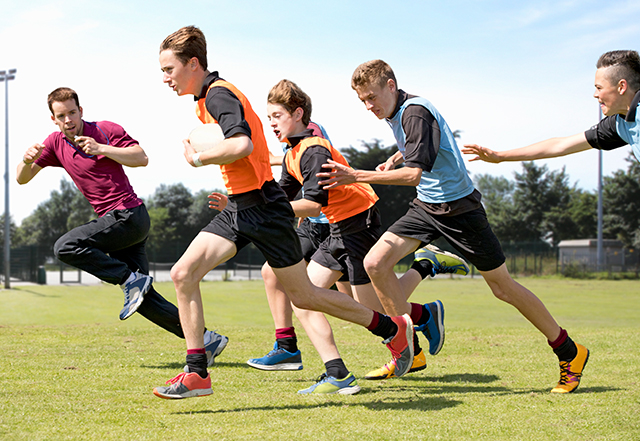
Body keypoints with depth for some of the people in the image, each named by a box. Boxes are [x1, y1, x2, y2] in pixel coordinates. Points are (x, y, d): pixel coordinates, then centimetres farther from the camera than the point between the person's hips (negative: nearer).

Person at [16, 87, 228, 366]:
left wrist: (102, 149, -19)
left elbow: (141, 158, -11)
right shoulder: (55, 143, 12)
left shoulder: (106, 130, -4)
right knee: (143, 298, 4)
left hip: (128, 215, -8)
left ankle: (131, 279, -16)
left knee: (65, 247, -21)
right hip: (118, 222, 8)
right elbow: (23, 179, 11)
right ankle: (206, 339, 5)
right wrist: (27, 160, -11)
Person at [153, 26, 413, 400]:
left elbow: (242, 145, -34)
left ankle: (393, 328, 19)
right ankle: (197, 373, -2)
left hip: (263, 208, -9)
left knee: (304, 296, 2)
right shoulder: (208, 98, 14)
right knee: (183, 274, -5)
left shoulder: (219, 95, -17)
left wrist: (198, 158, -20)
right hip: (238, 208, 9)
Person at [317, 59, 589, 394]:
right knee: (375, 263, -11)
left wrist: (357, 176, -36)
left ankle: (570, 353, 17)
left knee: (502, 287, 0)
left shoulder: (415, 111, -22)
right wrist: (393, 160, 16)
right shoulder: (395, 113, 6)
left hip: (459, 206, -8)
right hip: (426, 206, 8)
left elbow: (414, 174, -34)